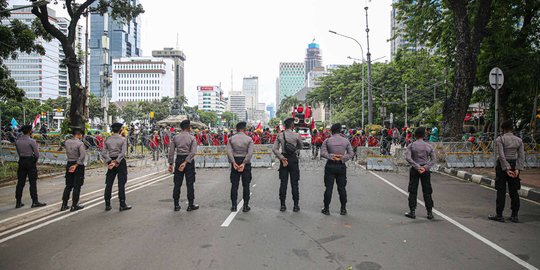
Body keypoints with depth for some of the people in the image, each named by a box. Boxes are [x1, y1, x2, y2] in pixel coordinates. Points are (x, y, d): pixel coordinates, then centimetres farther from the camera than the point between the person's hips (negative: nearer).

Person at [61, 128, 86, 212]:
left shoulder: (66, 142, 3)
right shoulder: (80, 143, -16)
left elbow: (67, 153, 8)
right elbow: (82, 155, -24)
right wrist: (76, 165, -18)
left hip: (69, 164, 6)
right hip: (78, 166, -6)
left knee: (68, 186, 15)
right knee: (77, 186, 3)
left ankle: (64, 205, 18)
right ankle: (74, 205, 8)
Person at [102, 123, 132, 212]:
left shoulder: (107, 140, 7)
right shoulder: (123, 139, -5)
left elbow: (104, 152, 0)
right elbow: (123, 153, -15)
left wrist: (109, 162, -5)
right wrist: (117, 162, -13)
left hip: (111, 162, 4)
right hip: (120, 162, -4)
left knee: (108, 184, 9)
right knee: (121, 184, -1)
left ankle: (107, 205, 14)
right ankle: (122, 205, 1)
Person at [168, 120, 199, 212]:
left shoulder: (175, 137, 4)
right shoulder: (192, 138, -5)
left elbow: (171, 151, 1)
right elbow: (193, 152, -16)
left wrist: (170, 163, 5)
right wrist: (185, 162, -15)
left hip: (178, 160, 3)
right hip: (189, 160, -3)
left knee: (177, 183, 9)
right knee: (190, 183, 4)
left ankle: (176, 205, 14)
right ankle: (191, 205, 9)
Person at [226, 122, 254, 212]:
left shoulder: (232, 139, 2)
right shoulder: (249, 139, -3)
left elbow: (229, 151, -10)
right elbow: (250, 153, -13)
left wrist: (233, 162, -12)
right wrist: (244, 163, -14)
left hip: (235, 162, 1)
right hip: (245, 162, -1)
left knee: (234, 185, 7)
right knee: (246, 185, 6)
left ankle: (234, 206, 10)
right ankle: (245, 206, 9)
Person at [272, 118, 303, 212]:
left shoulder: (280, 135, 0)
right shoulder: (297, 135, -8)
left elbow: (274, 149, -5)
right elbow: (300, 147, 7)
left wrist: (282, 157, -4)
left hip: (284, 159, 3)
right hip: (293, 159, -2)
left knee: (283, 183, 7)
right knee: (294, 183, 4)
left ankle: (282, 205, 11)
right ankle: (296, 205, 9)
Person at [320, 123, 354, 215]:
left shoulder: (327, 140, -5)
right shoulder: (346, 141, 1)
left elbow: (322, 153, -12)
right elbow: (351, 153, 0)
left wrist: (331, 156, -12)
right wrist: (342, 158, -6)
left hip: (330, 166, -1)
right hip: (341, 166, 2)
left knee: (329, 188, 3)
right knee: (342, 188, 9)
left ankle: (326, 209, 9)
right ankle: (343, 209, 15)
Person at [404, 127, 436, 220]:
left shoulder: (411, 145, -4)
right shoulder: (428, 146, 2)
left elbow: (408, 157, -16)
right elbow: (433, 160, -2)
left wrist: (417, 167, -15)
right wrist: (425, 167, -10)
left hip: (414, 170, -2)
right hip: (425, 170, 2)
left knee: (413, 191, 4)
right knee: (427, 192, 9)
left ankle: (412, 212, 6)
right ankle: (430, 212, 12)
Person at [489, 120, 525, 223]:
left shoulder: (500, 139, -9)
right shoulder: (519, 140, 7)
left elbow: (501, 156, -17)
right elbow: (522, 156, 0)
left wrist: (506, 169, -15)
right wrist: (517, 169, -5)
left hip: (502, 165, -5)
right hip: (514, 164, 5)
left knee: (501, 191, 0)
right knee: (514, 191, 10)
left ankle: (499, 215, 4)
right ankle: (515, 216, 14)